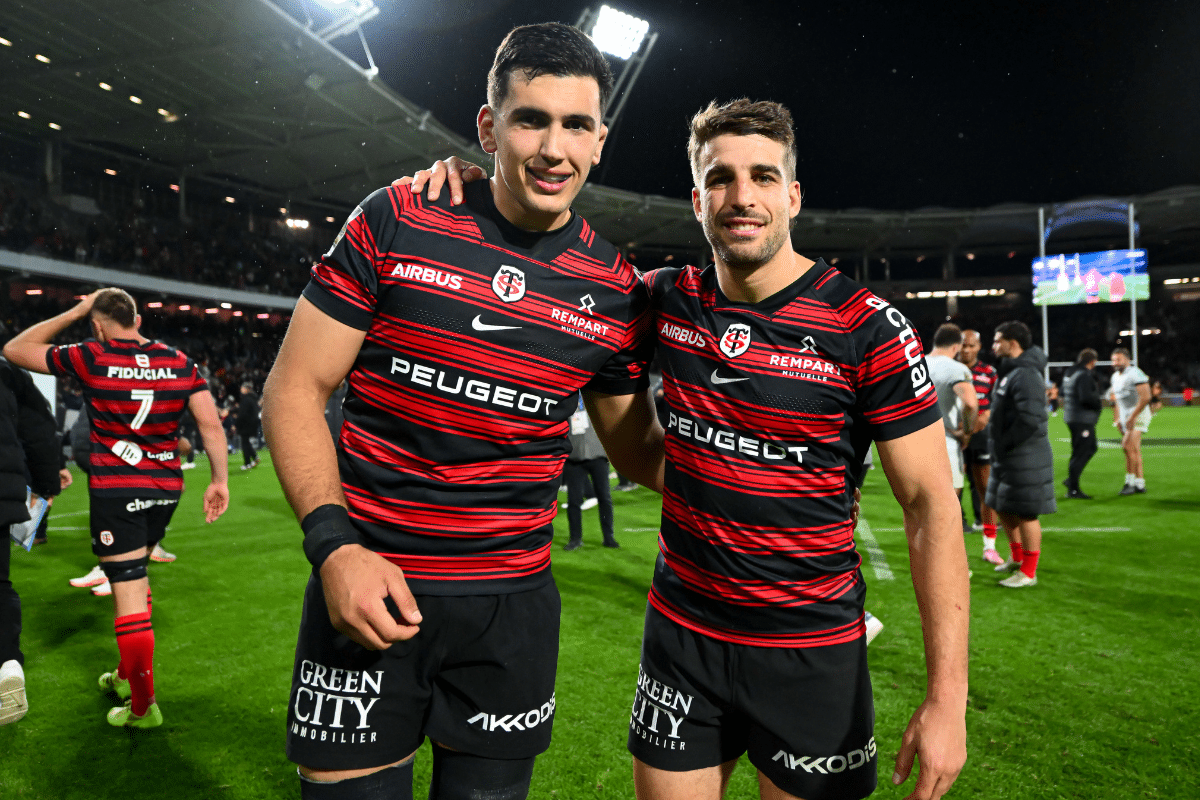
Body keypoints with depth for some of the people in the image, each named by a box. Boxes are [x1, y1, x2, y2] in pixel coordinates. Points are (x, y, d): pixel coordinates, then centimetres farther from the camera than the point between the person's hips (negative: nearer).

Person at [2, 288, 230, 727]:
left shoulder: (93, 358, -7)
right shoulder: (179, 362, 2)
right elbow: (210, 422, -5)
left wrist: (73, 313, 9)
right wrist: (220, 480, -1)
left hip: (115, 490, -5)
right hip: (166, 488, 5)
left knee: (129, 597, 0)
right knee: (135, 578, 24)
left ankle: (143, 705, 7)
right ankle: (127, 675, 37)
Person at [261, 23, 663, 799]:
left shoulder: (617, 291, -1)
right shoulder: (398, 222, -6)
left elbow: (636, 450, 10)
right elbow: (295, 390, -3)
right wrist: (333, 545, -15)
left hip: (514, 603, 2)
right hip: (367, 585, -1)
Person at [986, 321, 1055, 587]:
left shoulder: (1026, 376, -19)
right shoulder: (1009, 372, 14)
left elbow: (1030, 420, -28)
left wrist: (1003, 444, -19)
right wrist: (996, 444, 12)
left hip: (1026, 457, -10)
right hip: (1007, 456, 10)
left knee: (1026, 513, -1)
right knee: (1003, 507, 20)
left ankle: (1029, 572, 11)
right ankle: (1017, 557, 38)